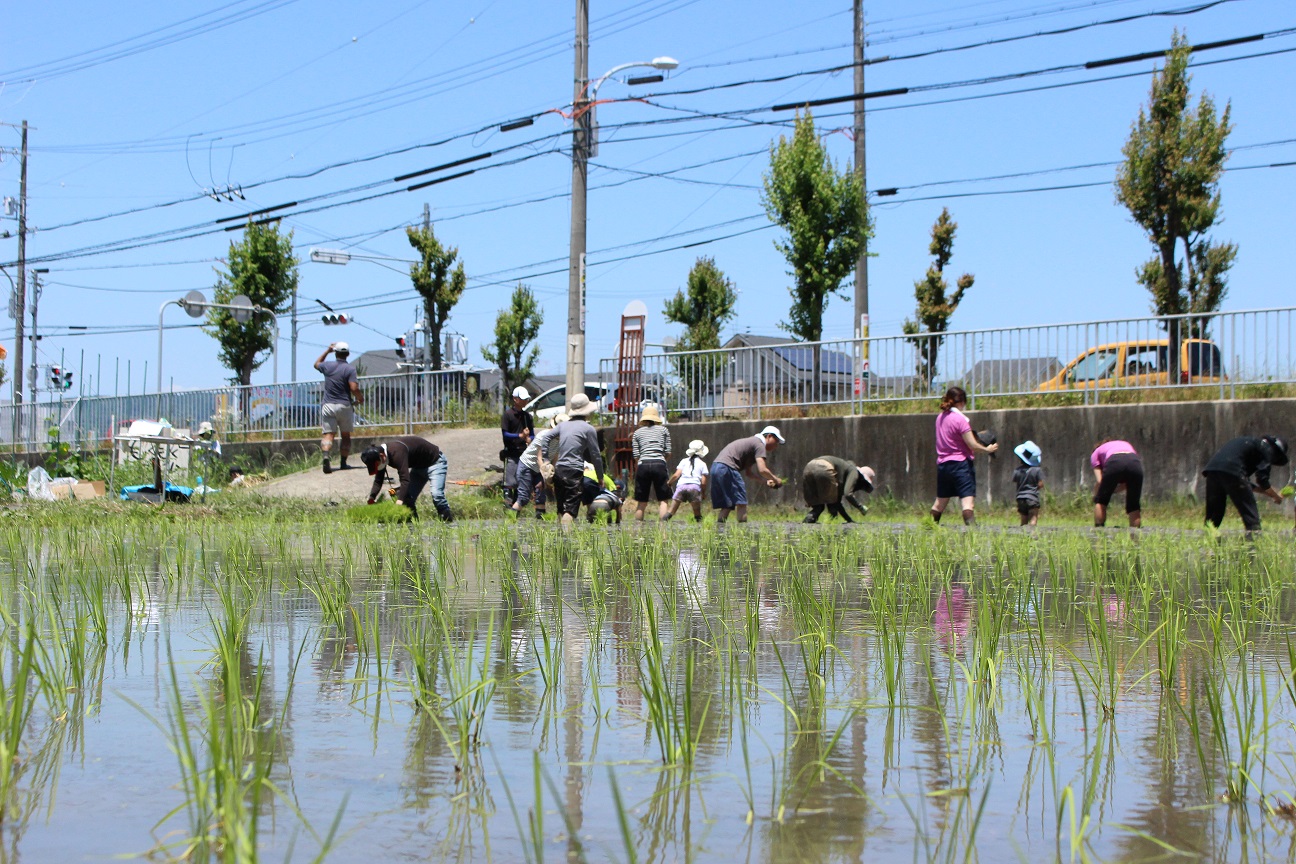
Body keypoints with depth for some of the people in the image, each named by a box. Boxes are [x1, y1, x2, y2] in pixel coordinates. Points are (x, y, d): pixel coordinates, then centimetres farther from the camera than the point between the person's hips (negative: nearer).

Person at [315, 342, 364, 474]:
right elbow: (354, 388, -16)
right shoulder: (350, 369, -8)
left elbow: (316, 364, 27)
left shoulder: (327, 366, 3)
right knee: (346, 435, 14)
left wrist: (327, 351, 32)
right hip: (344, 406, -2)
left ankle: (325, 457, -31)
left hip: (328, 405, 2)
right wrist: (361, 399, 3)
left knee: (328, 434, -5)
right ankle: (343, 463, 16)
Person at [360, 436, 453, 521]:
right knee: (407, 497, -3)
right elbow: (378, 481, -3)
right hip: (419, 466, 9)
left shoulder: (396, 452, -38)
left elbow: (405, 480, -43)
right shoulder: (380, 453, -10)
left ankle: (449, 521, -15)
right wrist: (371, 499, -16)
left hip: (435, 461, -9)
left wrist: (399, 502, -48)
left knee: (436, 494, -26)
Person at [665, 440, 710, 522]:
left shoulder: (684, 461, 18)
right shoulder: (702, 464, 16)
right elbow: (703, 482, 8)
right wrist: (703, 493, 23)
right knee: (697, 514, 9)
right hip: (695, 487, -1)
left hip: (681, 485, 1)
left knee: (671, 511, 0)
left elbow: (676, 475, 8)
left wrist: (668, 483, 23)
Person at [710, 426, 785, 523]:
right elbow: (762, 470, -12)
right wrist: (775, 480, 4)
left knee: (726, 504, 11)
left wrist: (766, 481, 19)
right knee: (741, 502, -6)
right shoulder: (759, 445, 0)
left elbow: (748, 472, 29)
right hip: (727, 467, -9)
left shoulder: (752, 442, 29)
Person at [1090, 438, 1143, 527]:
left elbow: (1099, 481, 18)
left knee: (1100, 501, 16)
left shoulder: (1096, 453, 33)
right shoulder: (1127, 445, 44)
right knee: (1134, 506, 14)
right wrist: (1113, 490, 41)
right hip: (1135, 463, 3)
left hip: (1114, 464, -3)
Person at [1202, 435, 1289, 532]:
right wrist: (1276, 496, 17)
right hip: (1231, 472, -7)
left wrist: (1271, 493, 38)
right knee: (1250, 513, 1)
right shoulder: (1267, 449, 13)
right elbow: (1262, 479, 1)